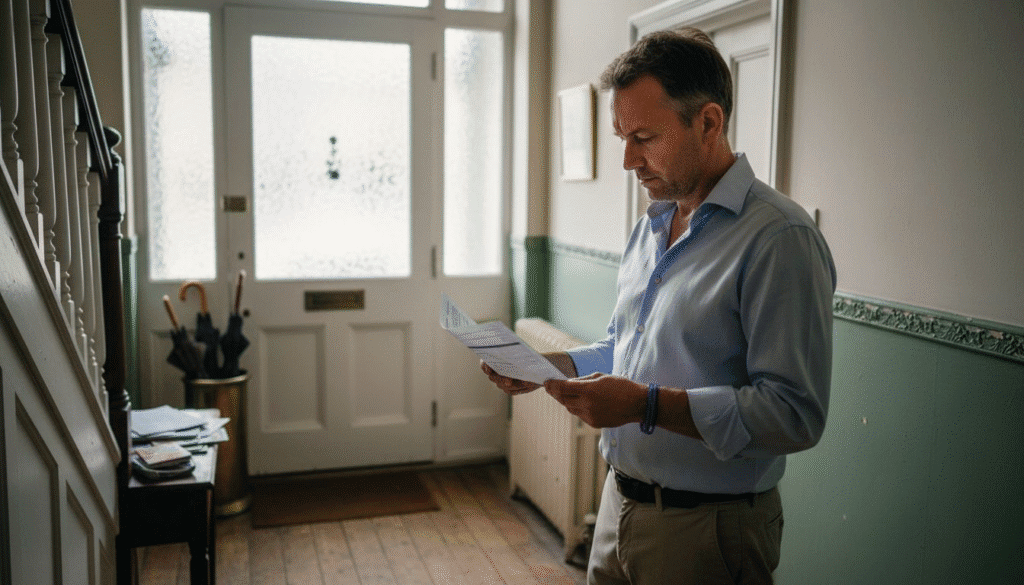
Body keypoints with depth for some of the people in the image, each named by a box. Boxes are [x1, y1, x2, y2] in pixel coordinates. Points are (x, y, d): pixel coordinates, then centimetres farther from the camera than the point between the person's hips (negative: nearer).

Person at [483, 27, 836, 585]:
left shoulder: (779, 238, -19)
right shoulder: (649, 227, 9)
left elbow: (794, 414, -24)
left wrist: (649, 405, -27)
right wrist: (547, 365, 2)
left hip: (705, 529, -7)